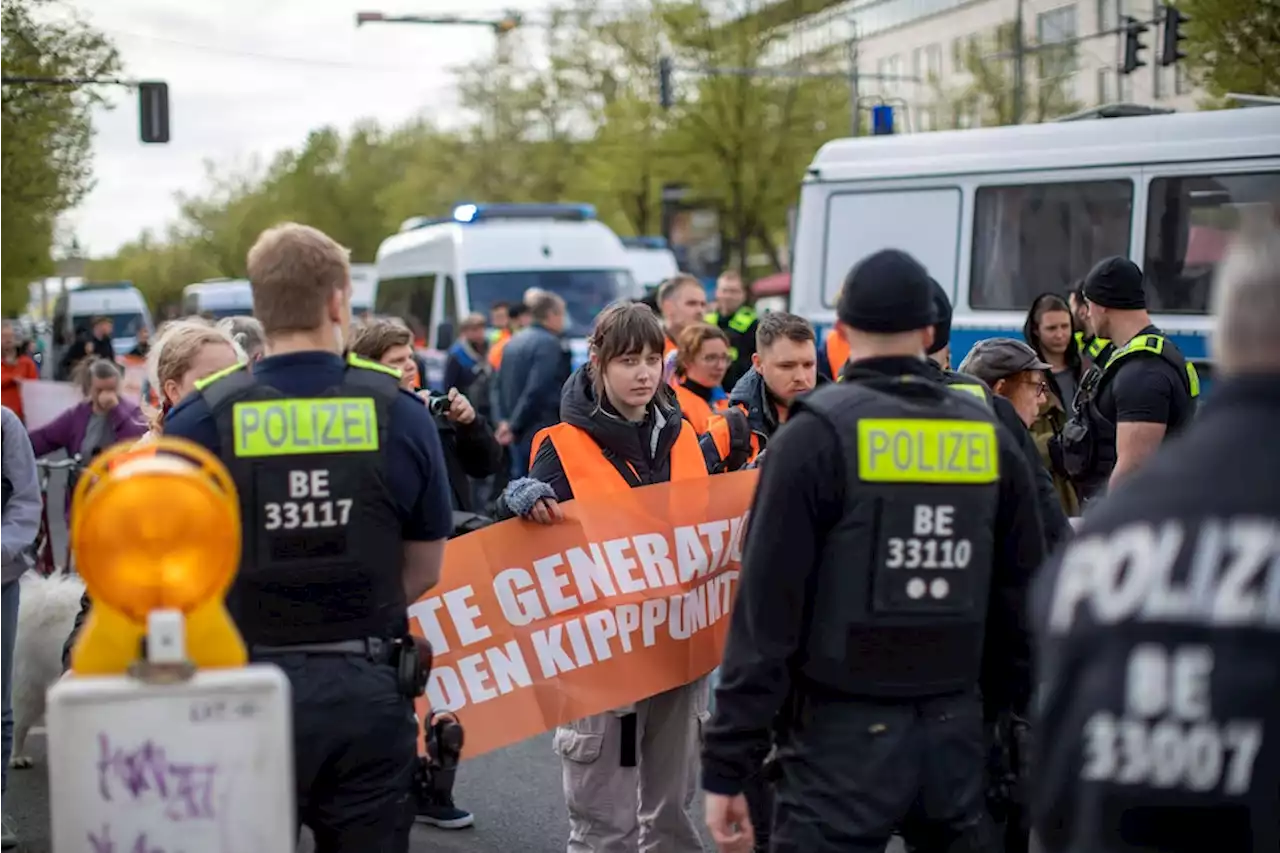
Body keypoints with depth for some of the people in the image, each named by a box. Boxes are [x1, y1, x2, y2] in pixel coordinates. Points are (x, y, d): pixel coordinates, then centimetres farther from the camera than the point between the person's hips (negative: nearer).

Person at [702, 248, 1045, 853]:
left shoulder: (817, 435, -8)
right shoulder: (989, 437, 6)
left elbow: (767, 610, -12)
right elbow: (1022, 602, 10)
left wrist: (728, 765, -8)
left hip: (845, 735, -5)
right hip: (956, 734, 5)